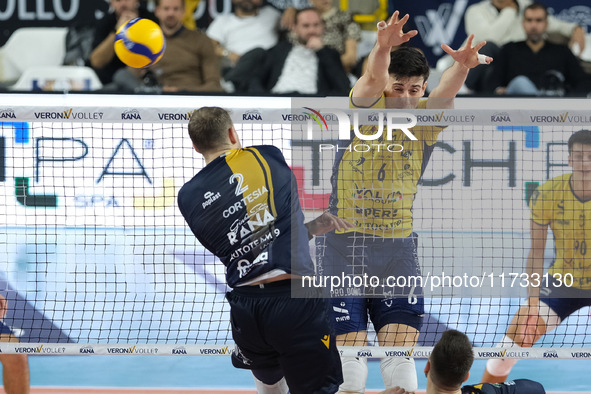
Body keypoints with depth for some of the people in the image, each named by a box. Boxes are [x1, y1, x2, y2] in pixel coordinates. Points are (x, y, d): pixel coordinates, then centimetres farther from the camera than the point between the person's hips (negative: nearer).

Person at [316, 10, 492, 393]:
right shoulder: (367, 109, -4)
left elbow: (446, 91, -21)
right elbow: (371, 80, -27)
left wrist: (462, 66, -45)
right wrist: (382, 49, -50)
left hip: (398, 253, 2)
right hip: (343, 250, -2)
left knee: (400, 362, -4)